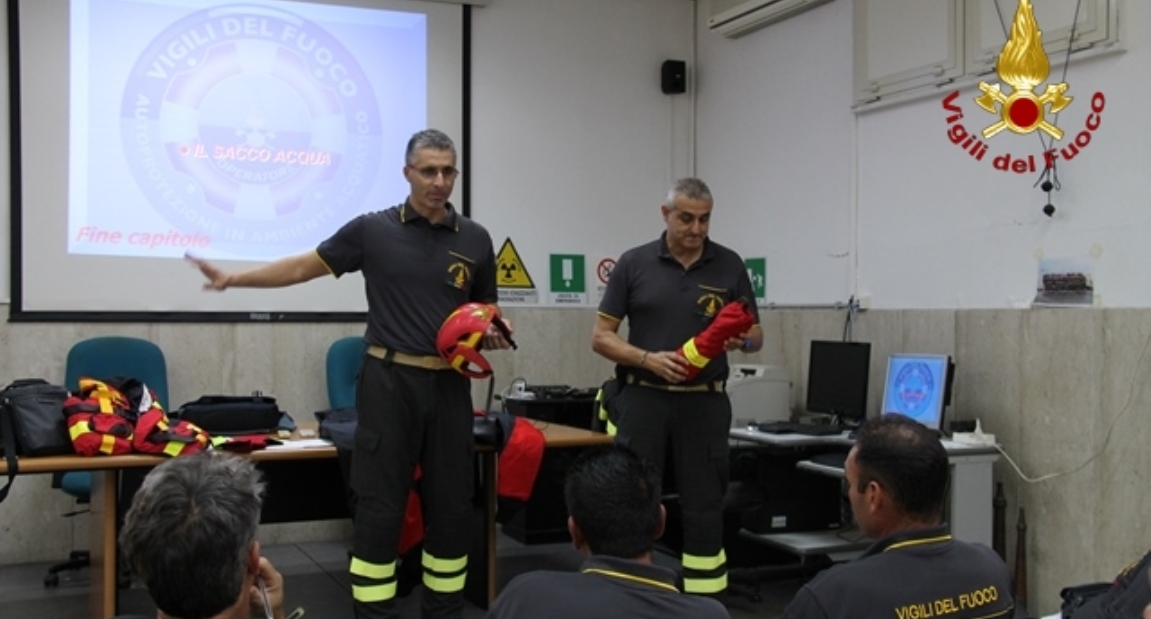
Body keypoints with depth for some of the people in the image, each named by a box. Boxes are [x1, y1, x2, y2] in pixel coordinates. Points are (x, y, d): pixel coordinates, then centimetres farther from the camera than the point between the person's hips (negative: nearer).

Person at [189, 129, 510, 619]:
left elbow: (487, 309, 16)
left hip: (449, 385, 3)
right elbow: (304, 266, 6)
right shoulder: (373, 230, 0)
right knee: (379, 506, 0)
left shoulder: (475, 239, 7)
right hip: (389, 381, -2)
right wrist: (232, 278, 0)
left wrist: (494, 333, -6)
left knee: (451, 506, 8)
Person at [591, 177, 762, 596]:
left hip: (704, 403, 1)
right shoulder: (634, 263, 0)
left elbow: (756, 334, 9)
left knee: (704, 509, 5)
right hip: (643, 400, -1)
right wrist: (648, 359, -17)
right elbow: (601, 336, 0)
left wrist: (741, 340, -16)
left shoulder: (729, 266, 3)